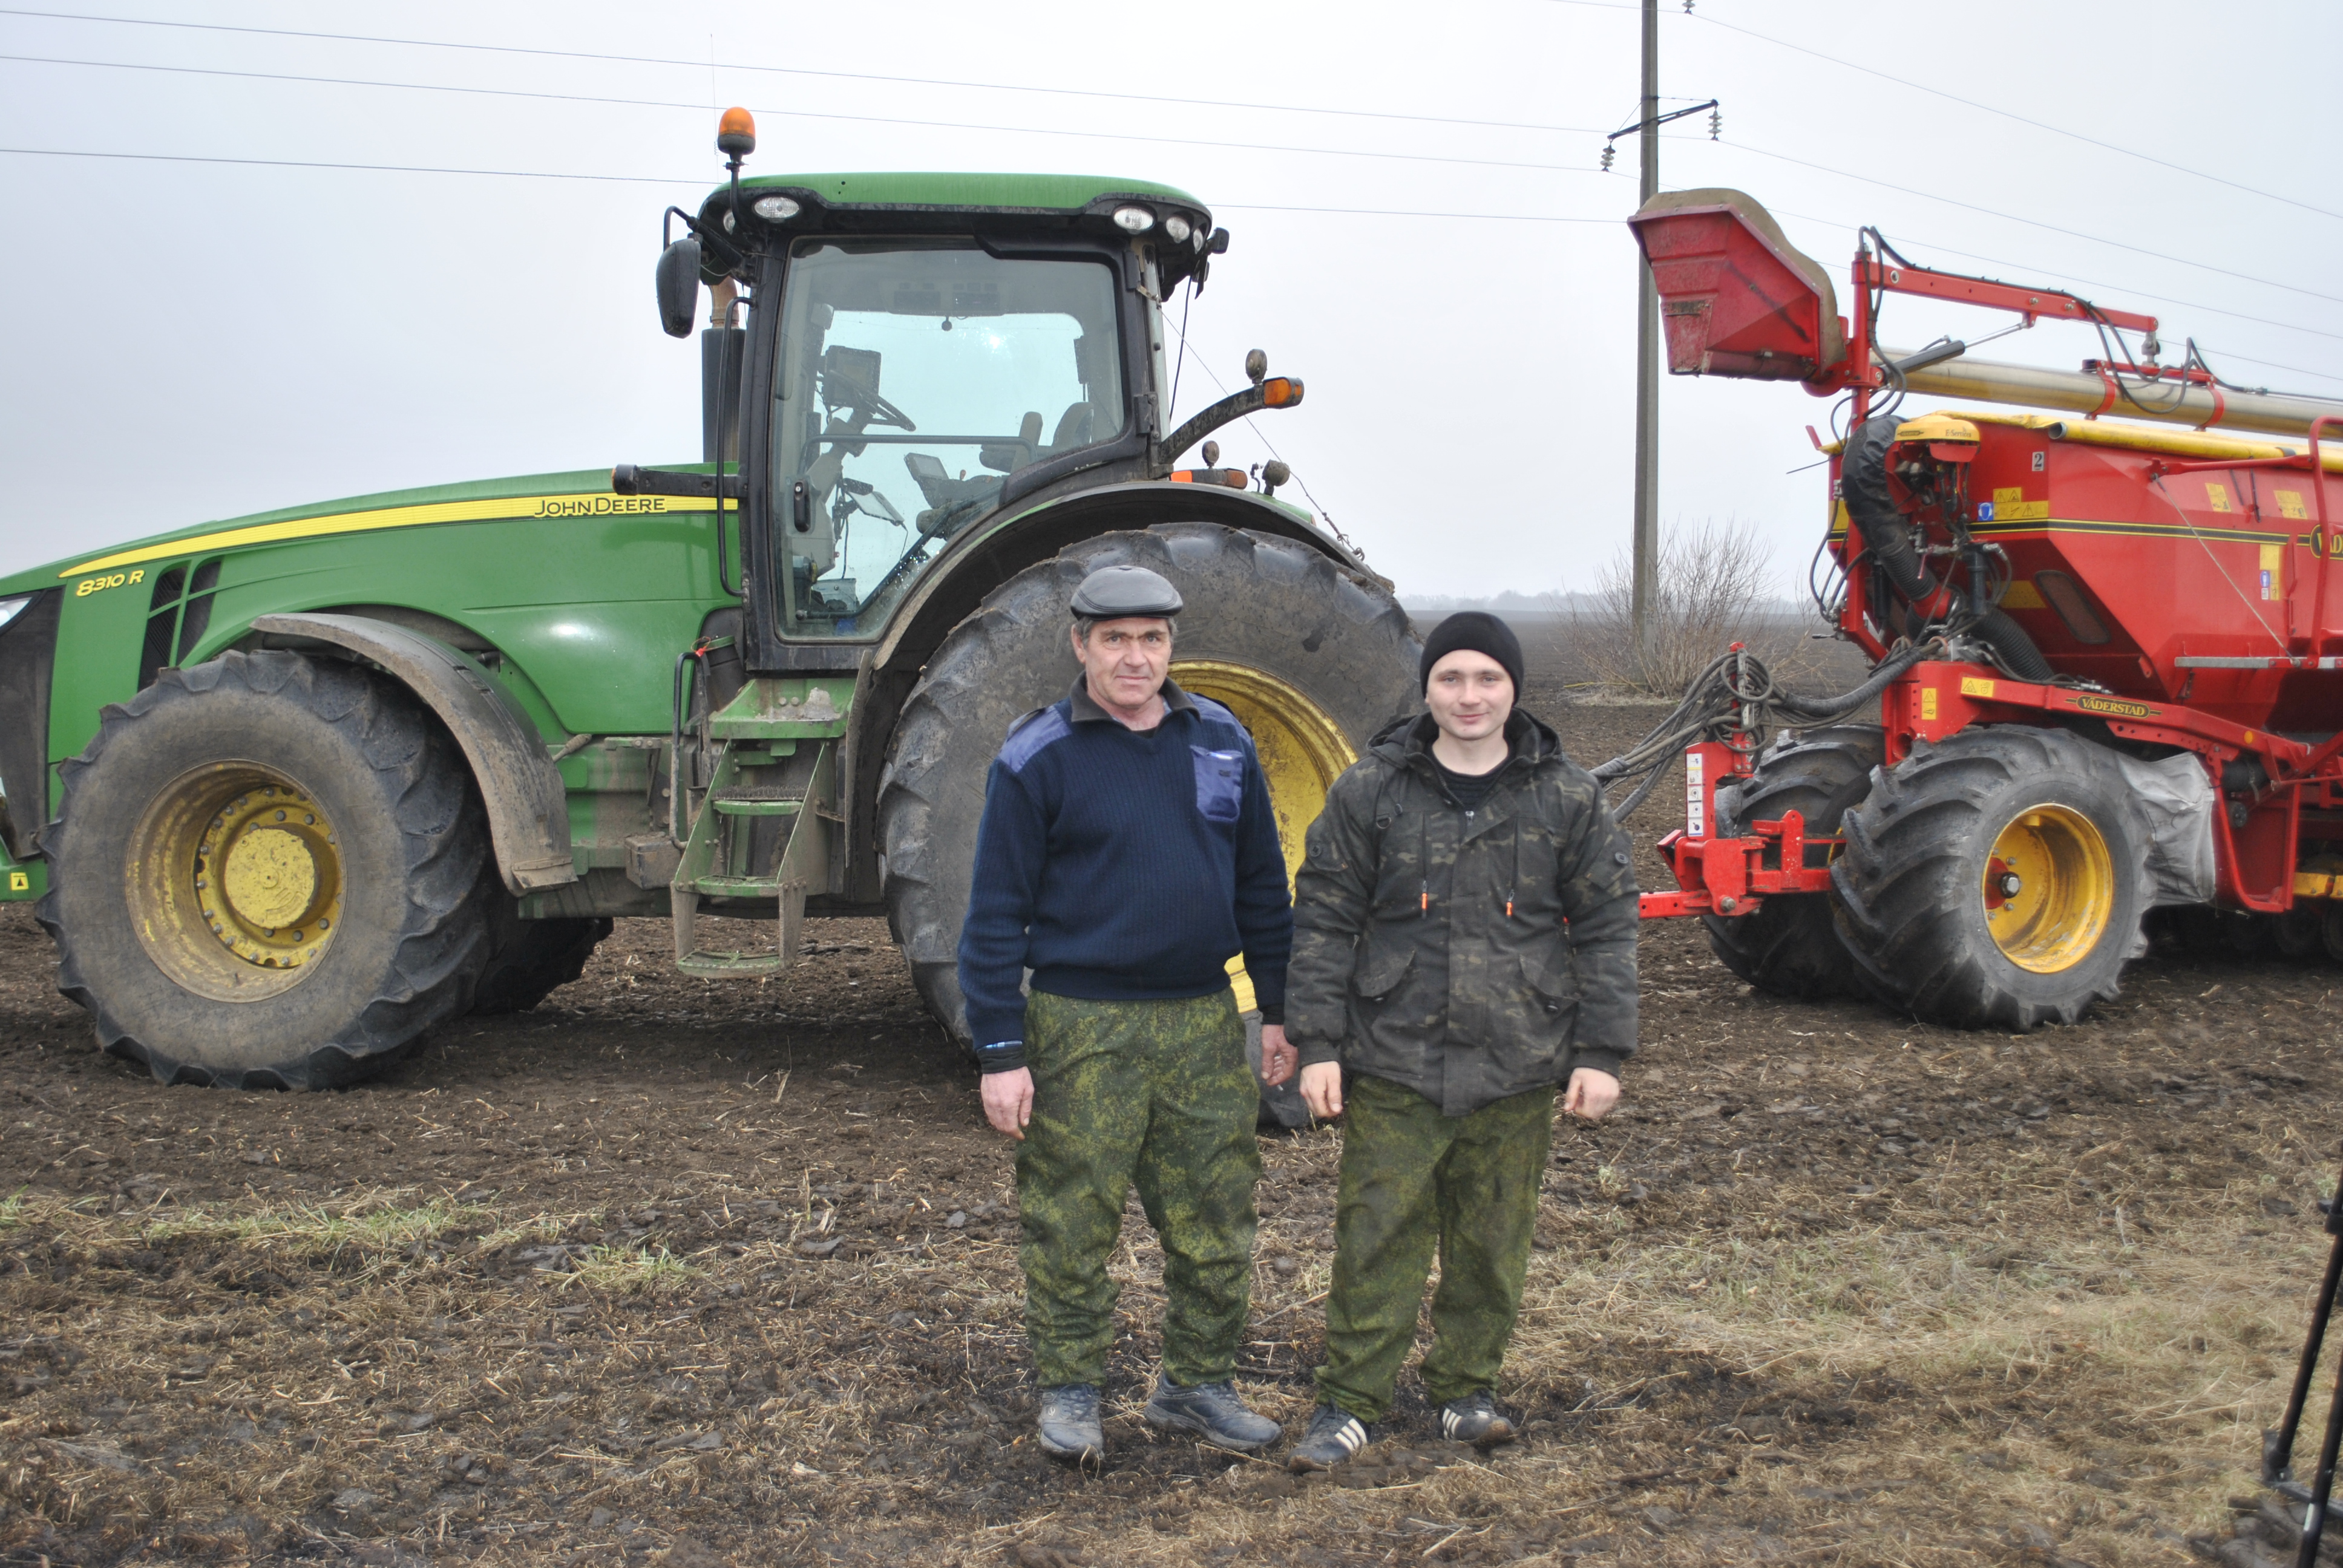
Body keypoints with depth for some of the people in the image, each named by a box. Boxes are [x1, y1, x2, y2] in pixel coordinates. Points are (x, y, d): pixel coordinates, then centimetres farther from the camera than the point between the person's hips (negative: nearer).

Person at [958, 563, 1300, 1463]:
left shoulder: (1222, 743, 7)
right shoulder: (1037, 760, -6)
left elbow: (1262, 889, 14)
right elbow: (996, 915, -5)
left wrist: (1280, 1011, 12)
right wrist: (1001, 1052, -9)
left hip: (1205, 1023, 4)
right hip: (1082, 1027, -4)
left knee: (1215, 1222, 10)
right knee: (1072, 1225, 4)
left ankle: (1197, 1385, 27)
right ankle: (1069, 1392, 23)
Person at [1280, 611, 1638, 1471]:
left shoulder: (1567, 797, 2)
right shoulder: (1369, 790, -1)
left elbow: (1607, 928, 5)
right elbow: (1324, 921, 1)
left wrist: (1601, 1052, 0)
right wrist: (1317, 1044, -4)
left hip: (1518, 1070, 1)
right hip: (1393, 1066, -1)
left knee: (1492, 1242, 12)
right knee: (1377, 1238, 2)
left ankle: (1465, 1388, 30)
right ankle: (1349, 1402, 15)